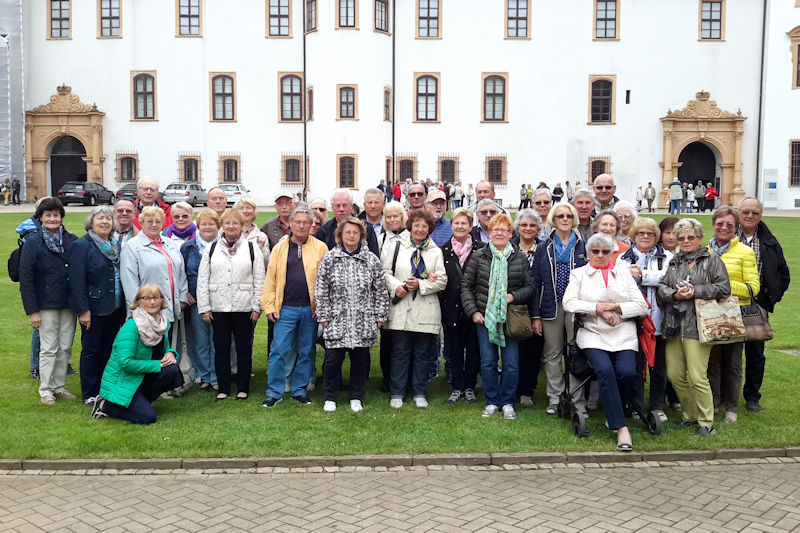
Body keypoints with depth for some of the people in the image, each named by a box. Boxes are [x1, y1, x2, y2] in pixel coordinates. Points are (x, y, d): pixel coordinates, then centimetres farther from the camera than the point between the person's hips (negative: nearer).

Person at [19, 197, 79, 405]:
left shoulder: (72, 240, 2)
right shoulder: (33, 242, -6)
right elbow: (25, 278, -7)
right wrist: (32, 310, -10)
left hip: (69, 303, 3)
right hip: (46, 305, -3)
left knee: (65, 347, 9)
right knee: (48, 348, 2)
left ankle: (59, 387, 22)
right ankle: (45, 389, 16)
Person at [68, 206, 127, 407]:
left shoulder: (115, 246, 12)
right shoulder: (81, 246, -8)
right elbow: (77, 281, -13)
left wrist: (123, 307, 12)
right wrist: (83, 310, -18)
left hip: (115, 308, 6)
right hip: (94, 309, -6)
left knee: (109, 349, 13)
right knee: (91, 350, 2)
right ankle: (89, 394, 12)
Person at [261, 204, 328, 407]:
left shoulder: (320, 248, 2)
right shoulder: (280, 248, 7)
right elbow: (271, 279, 6)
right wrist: (269, 306, 0)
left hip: (311, 309, 0)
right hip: (285, 308, 0)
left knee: (306, 352, 9)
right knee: (279, 351, -1)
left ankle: (300, 390, 22)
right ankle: (274, 392, 10)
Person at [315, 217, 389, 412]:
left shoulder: (372, 260, 3)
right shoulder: (329, 259, 1)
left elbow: (381, 291, 5)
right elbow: (321, 290, 2)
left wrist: (380, 316, 3)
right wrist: (324, 316, -2)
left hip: (363, 321, 1)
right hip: (337, 320, -1)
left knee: (360, 359, 8)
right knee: (333, 358, 1)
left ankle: (356, 398, 24)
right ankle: (330, 398, 18)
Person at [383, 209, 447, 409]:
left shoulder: (436, 252, 8)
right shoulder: (398, 247, 8)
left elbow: (442, 280, 1)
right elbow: (385, 272, 7)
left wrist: (420, 285, -12)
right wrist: (396, 286, -11)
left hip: (426, 311, 1)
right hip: (401, 309, -1)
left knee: (423, 353, 7)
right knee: (400, 351, 4)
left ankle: (419, 393, 19)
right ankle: (396, 393, 14)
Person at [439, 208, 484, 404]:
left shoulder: (481, 249, 0)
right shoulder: (444, 250, 6)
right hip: (451, 308, 1)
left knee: (473, 348, 7)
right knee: (453, 349, 8)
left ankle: (470, 387, 20)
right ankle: (457, 388, 19)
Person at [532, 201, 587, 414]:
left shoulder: (583, 247, 6)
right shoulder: (544, 248, 8)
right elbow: (536, 283, 6)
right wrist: (536, 315, 0)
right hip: (551, 306, 1)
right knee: (552, 354, 7)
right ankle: (554, 398, 16)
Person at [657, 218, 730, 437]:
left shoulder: (712, 260, 5)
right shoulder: (672, 262, 17)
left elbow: (724, 288, -4)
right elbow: (661, 287, 8)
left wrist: (695, 291, -12)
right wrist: (675, 295, -11)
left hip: (697, 326, -5)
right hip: (673, 326, 5)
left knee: (697, 377, -10)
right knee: (675, 375, 7)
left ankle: (706, 422, 4)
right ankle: (690, 416, 24)